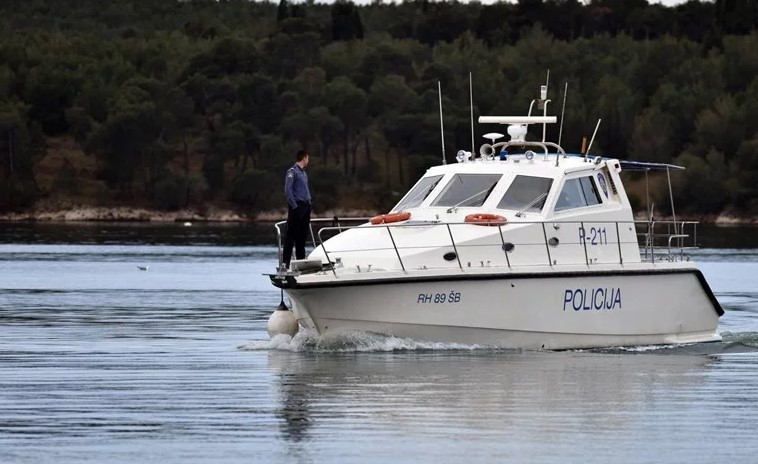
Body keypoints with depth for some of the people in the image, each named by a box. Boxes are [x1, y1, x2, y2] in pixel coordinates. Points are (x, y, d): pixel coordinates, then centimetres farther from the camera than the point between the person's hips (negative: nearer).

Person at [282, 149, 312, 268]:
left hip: (305, 207, 8)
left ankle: (301, 260, 15)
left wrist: (308, 204, 13)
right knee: (292, 235, -9)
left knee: (302, 236, 10)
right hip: (297, 207, -8)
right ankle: (285, 262, -10)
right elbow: (288, 190, -14)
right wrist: (294, 206, -17)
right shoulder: (292, 171, -7)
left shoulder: (304, 173, 19)